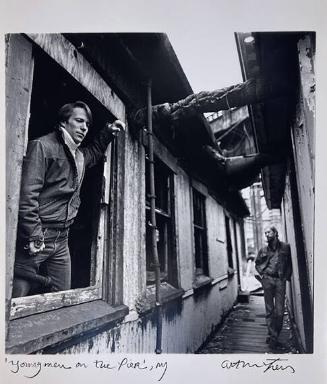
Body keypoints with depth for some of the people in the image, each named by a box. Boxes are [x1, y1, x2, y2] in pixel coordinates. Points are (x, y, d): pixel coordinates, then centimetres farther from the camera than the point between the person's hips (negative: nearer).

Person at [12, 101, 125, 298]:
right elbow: (27, 194, -17)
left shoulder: (79, 155, 15)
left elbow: (94, 152, 41)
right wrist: (34, 236, -20)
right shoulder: (42, 146, -9)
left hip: (62, 241, 8)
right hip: (37, 239, -7)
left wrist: (108, 132, 26)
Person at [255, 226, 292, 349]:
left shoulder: (286, 247, 4)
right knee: (269, 310, 4)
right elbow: (257, 263, 20)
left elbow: (290, 262, 8)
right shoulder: (263, 250, 8)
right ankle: (272, 336, 12)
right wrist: (261, 274, 7)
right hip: (267, 280, 1)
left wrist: (287, 276, 0)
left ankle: (273, 337, 11)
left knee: (279, 311, -1)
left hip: (280, 280, -1)